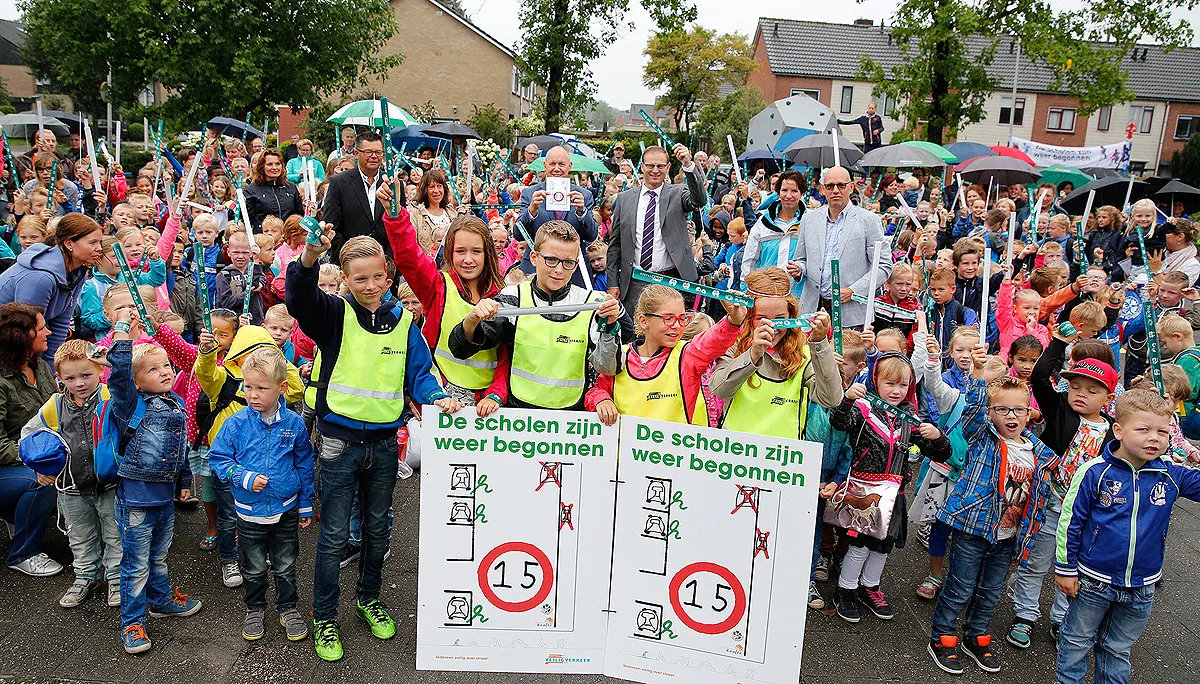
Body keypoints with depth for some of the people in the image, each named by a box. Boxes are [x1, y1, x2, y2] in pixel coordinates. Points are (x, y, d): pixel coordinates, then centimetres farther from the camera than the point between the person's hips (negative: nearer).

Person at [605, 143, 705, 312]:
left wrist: (688, 165, -34)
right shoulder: (624, 198, 9)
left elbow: (698, 200, -20)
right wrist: (613, 283, 5)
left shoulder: (677, 194, 4)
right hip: (634, 284, 2)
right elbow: (615, 244, 10)